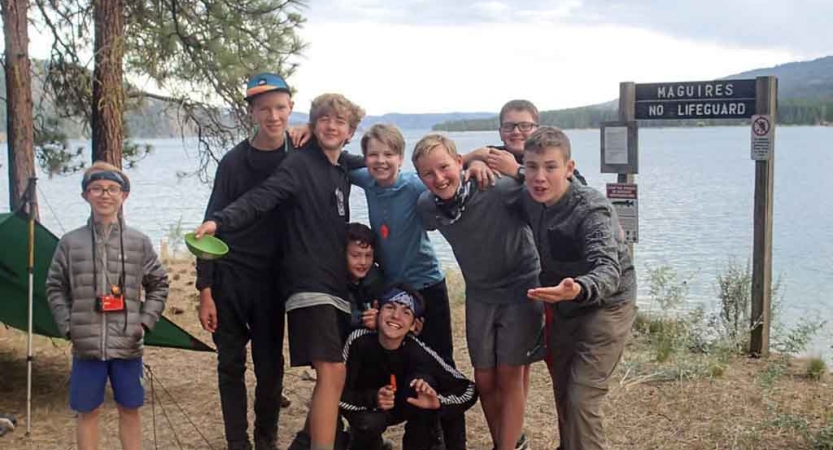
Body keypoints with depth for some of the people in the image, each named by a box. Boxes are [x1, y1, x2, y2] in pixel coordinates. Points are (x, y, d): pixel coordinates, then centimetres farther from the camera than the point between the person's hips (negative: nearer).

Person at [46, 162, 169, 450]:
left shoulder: (139, 243, 1)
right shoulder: (70, 243, 0)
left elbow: (159, 285, 9)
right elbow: (55, 289, 6)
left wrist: (145, 322, -1)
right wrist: (69, 327, -3)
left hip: (128, 346, 1)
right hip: (86, 347, 0)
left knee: (129, 410, 11)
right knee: (88, 412, 9)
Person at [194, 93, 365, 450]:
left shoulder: (344, 167, 14)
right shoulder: (300, 163, -6)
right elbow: (259, 199, -21)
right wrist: (220, 221, -37)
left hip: (339, 284, 8)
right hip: (310, 284, -8)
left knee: (335, 371, 11)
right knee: (331, 371, -17)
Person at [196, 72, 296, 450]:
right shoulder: (234, 162, -6)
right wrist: (205, 291, -8)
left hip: (272, 279, 1)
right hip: (230, 276, -1)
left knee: (270, 364, 8)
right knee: (231, 365, 5)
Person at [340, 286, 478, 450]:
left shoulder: (418, 352, -28)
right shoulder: (359, 341, -29)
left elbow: (468, 390, -23)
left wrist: (438, 402, -42)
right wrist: (372, 399, -41)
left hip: (403, 406, 1)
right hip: (366, 408, -1)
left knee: (423, 378, -27)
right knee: (369, 423, -33)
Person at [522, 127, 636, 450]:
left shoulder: (591, 209, -30)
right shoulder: (529, 200, -10)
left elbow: (608, 271, -46)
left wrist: (578, 289, -65)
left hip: (604, 306, -7)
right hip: (562, 307, 7)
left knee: (581, 400, -14)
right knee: (562, 392, 19)